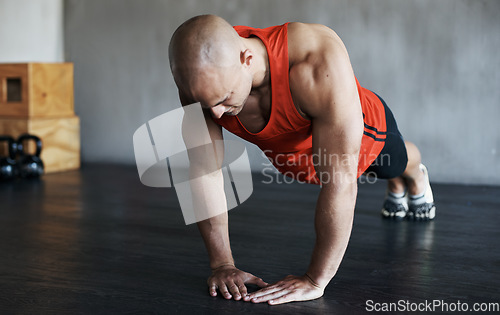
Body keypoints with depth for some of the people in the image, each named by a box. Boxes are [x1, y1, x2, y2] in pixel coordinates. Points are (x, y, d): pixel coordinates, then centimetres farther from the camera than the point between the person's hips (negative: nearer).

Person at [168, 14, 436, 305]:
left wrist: (315, 280, -45)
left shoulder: (319, 62, -51)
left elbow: (341, 179, -49)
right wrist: (223, 265, -29)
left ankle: (416, 177, 70)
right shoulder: (202, 77, -37)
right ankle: (396, 186, 71)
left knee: (398, 162, 33)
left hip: (364, 132, -3)